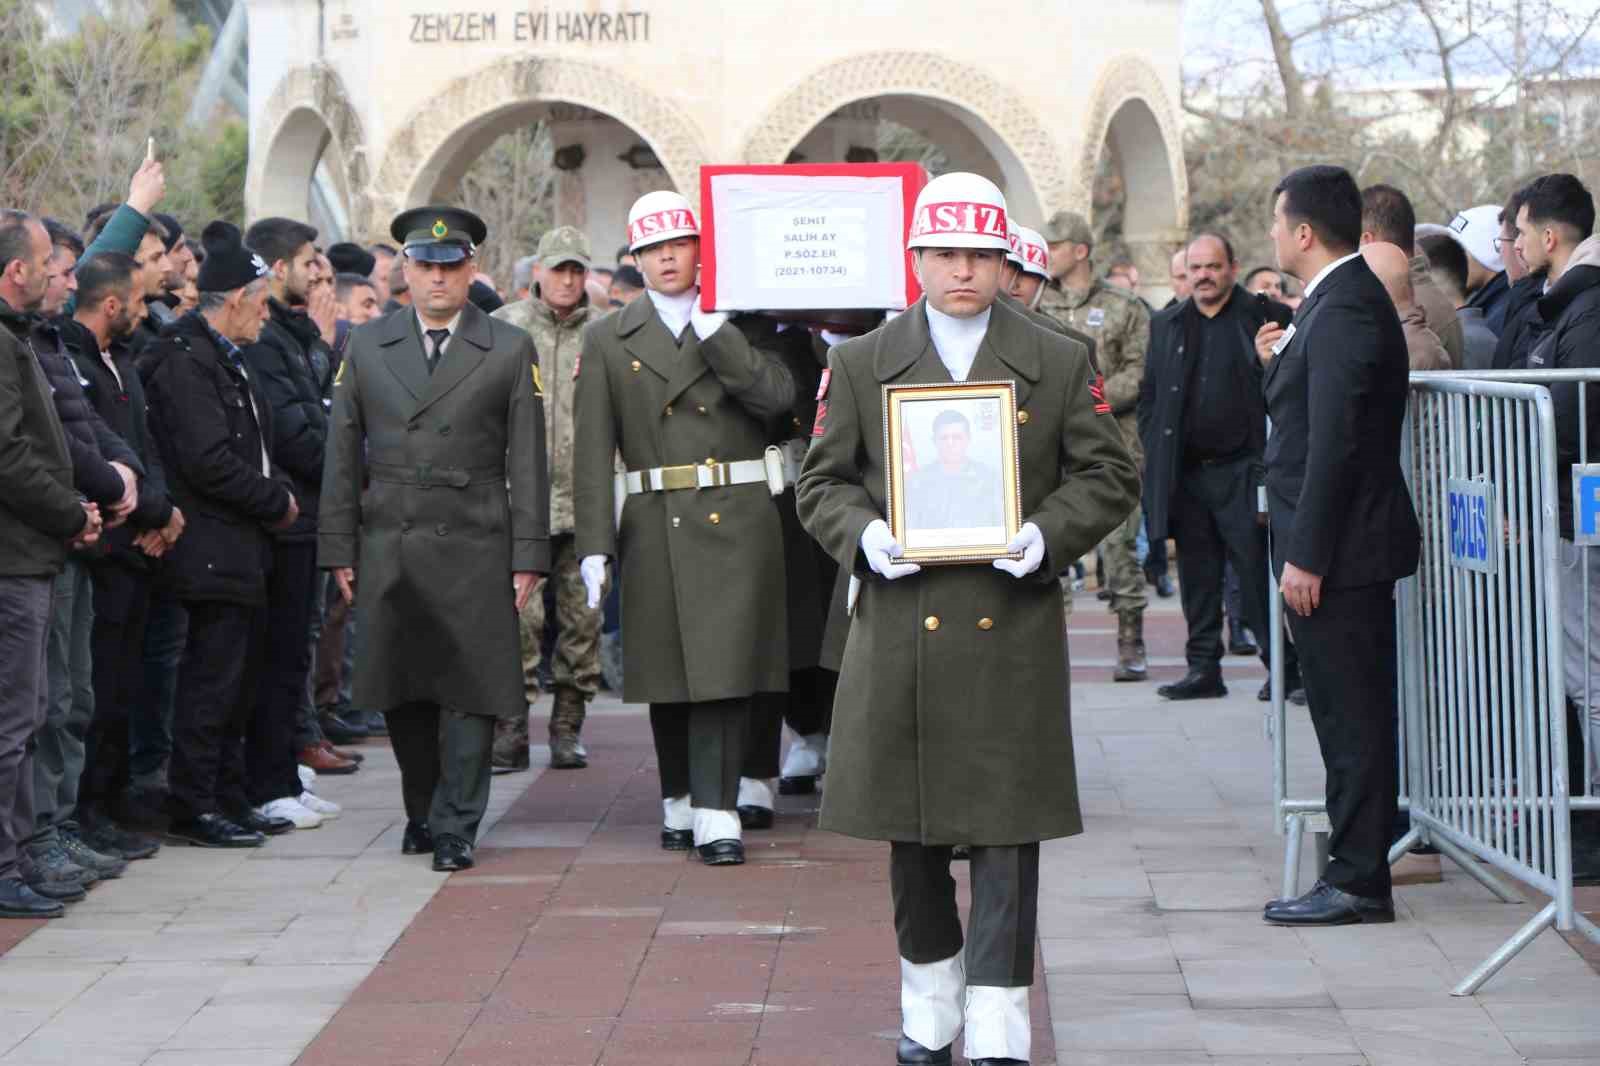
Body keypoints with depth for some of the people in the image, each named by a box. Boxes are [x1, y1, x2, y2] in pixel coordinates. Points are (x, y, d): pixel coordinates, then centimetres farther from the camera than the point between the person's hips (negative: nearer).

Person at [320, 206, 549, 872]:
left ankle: (455, 826, 2)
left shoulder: (511, 351, 5)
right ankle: (421, 810, 22)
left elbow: (527, 461, 2)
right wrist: (339, 549, 4)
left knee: (470, 690, -4)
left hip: (474, 549, -2)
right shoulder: (366, 347, 10)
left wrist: (528, 557, -3)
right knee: (401, 691, 6)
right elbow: (343, 455, 10)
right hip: (388, 548, 2)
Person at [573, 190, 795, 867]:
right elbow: (592, 449, 2)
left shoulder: (739, 326, 8)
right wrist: (594, 546, -6)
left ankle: (715, 814, -7)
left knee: (725, 668, -8)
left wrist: (713, 329, -12)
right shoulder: (607, 341, 8)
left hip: (736, 521, -1)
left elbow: (777, 395, -10)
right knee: (666, 673, 8)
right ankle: (679, 800, 24)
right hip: (656, 525, 1)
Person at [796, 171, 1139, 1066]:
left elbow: (1110, 477, 8)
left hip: (1014, 632, -1)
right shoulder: (861, 365, 9)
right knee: (910, 831, 10)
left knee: (1007, 830, -3)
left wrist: (1049, 535, -10)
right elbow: (822, 481, 11)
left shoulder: (1061, 364, 7)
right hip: (900, 632, 1)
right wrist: (864, 533, -10)